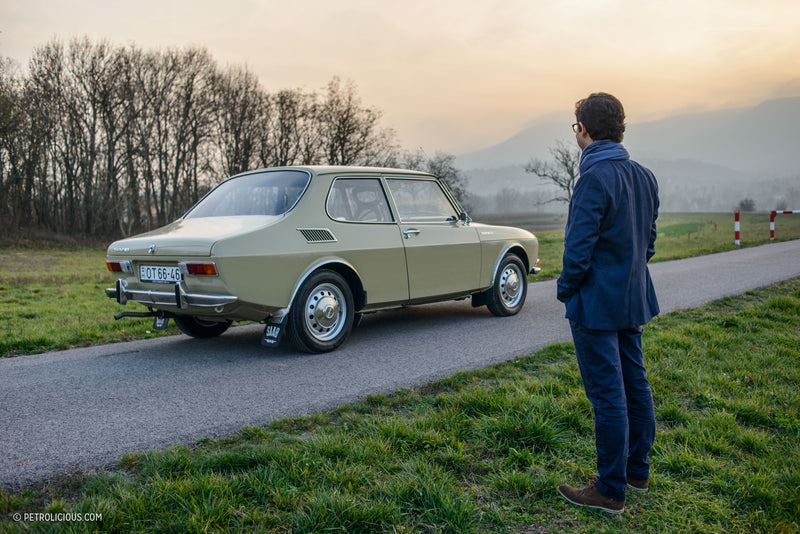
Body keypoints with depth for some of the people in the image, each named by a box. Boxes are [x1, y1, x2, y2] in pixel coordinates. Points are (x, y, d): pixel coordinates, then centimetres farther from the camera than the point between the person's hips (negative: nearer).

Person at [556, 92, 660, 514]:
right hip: (633, 298, 9)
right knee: (634, 384, 17)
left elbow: (580, 246, -20)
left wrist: (566, 289, -5)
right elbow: (648, 239, 14)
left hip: (597, 301, -9)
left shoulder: (595, 178, -19)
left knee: (607, 393, -2)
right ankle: (638, 471, 31)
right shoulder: (644, 177, 8)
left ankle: (610, 491, 10)